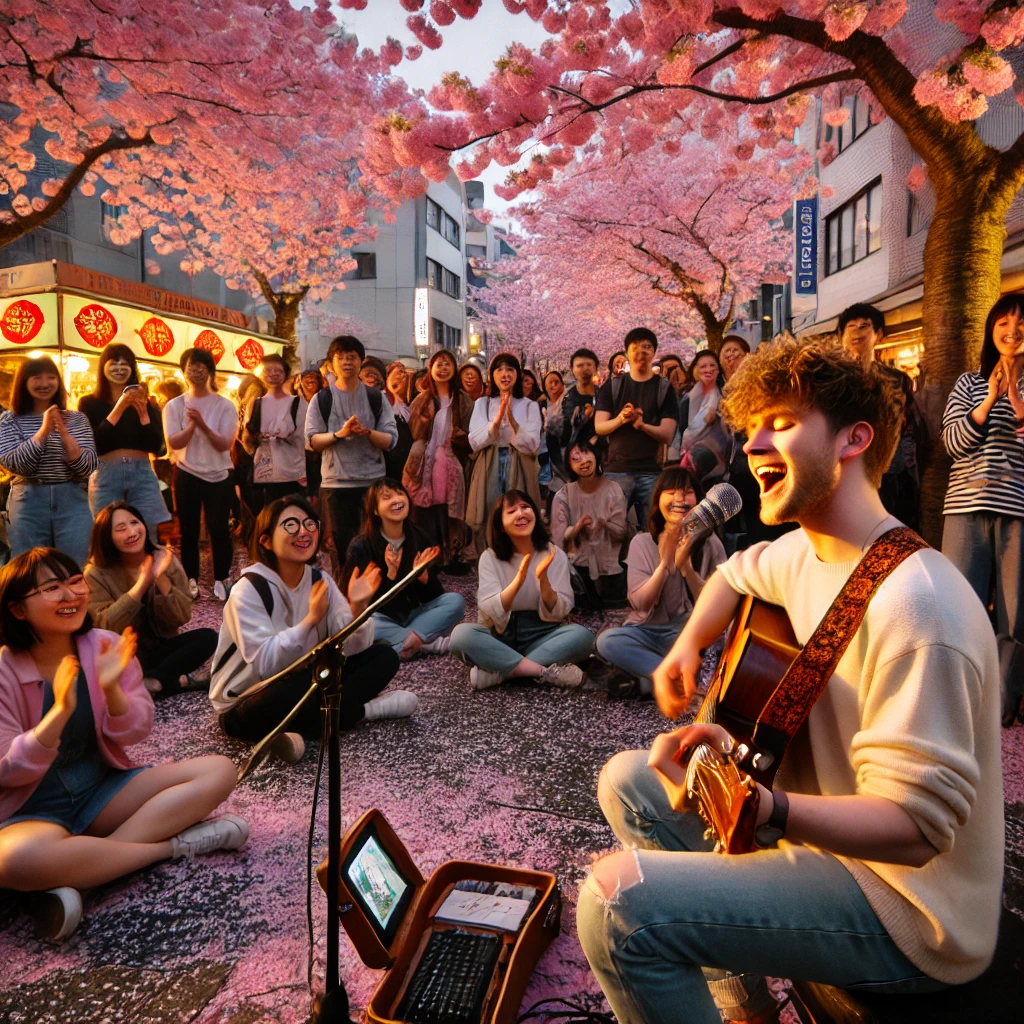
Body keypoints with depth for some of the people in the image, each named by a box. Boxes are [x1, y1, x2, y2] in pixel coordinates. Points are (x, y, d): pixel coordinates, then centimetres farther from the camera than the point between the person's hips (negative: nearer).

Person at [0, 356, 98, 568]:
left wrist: (63, 433, -17)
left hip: (73, 502, 0)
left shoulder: (77, 419, 6)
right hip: (27, 503, 0)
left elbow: (88, 467, -4)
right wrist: (44, 431, -16)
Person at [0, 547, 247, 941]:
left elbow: (135, 733, -4)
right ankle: (176, 843, -19)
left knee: (218, 771, -15)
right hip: (34, 810, -4)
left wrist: (110, 688, -25)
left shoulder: (107, 646, -4)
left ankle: (75, 877, -20)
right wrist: (60, 710, -32)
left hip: (103, 789, 4)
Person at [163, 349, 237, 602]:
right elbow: (174, 443, -10)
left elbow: (224, 444, -12)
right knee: (189, 531, 8)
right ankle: (191, 582, 17)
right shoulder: (174, 405, 0)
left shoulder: (224, 405, -4)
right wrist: (191, 425, -27)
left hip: (218, 476, -1)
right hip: (187, 475, 1)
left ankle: (221, 581, 11)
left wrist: (202, 424, -27)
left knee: (219, 529, 1)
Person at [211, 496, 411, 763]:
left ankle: (298, 730, -15)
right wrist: (311, 619, -38)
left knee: (384, 656, -6)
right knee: (299, 686, -39)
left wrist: (358, 607, -28)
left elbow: (350, 648, -9)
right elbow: (265, 664, -29)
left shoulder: (320, 580, -2)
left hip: (301, 688, 6)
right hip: (245, 708, -6)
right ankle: (361, 711, -8)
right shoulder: (248, 590, -18)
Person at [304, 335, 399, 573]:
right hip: (336, 481, 0)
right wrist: (339, 433, -17)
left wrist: (366, 431, -19)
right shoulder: (321, 400, 4)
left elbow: (391, 440, -1)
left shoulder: (376, 398, 4)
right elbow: (312, 441, -2)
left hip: (373, 480, 0)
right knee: (342, 541, 7)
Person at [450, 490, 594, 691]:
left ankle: (494, 673, -29)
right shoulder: (490, 557, -3)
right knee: (461, 634, -30)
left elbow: (557, 613, -9)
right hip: (500, 635, 0)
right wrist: (518, 580, -31)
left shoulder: (554, 554, -2)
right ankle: (547, 671, -29)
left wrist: (543, 579, -27)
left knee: (583, 636, -28)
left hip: (541, 636, 1)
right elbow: (491, 612, -15)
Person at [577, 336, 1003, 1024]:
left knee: (615, 900, -24)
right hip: (820, 824, 9)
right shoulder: (807, 551, 0)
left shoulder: (914, 606, -28)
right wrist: (688, 648, 5)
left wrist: (761, 807, -44)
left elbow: (916, 825, -27)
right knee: (627, 780, 12)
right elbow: (738, 573, 22)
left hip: (904, 906, -9)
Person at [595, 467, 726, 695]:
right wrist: (664, 564, -24)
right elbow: (641, 604, -8)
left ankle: (644, 679, -23)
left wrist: (685, 566, -24)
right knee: (606, 640, -29)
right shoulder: (642, 542, -2)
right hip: (649, 632, 1)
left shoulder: (710, 543, -2)